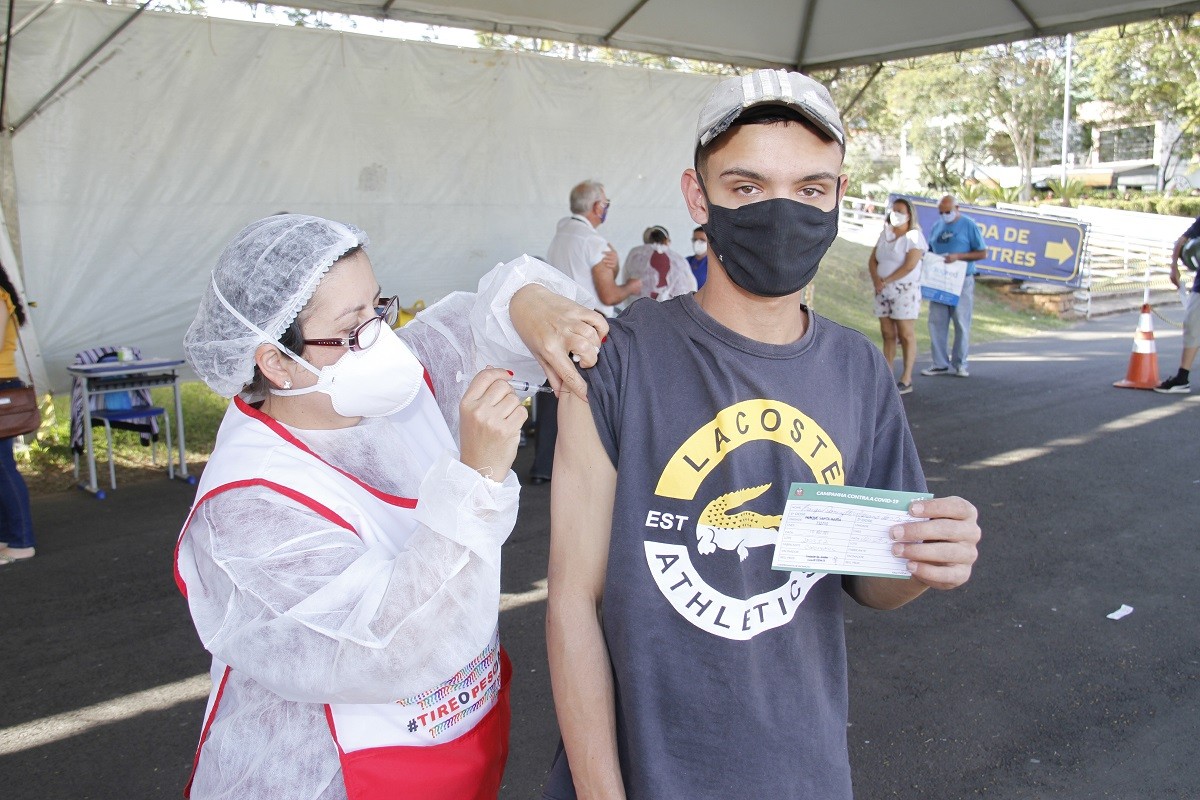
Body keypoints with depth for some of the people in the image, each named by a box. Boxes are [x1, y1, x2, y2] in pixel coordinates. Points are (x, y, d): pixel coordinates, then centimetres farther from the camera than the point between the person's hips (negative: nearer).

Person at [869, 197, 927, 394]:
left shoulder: (914, 236, -6)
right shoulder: (885, 234, 14)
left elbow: (909, 266, -16)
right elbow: (872, 260, 9)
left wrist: (886, 281, -14)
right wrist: (876, 279, -9)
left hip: (905, 291, -6)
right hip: (883, 292, 6)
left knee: (906, 335, -4)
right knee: (887, 334, 6)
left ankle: (906, 380, -2)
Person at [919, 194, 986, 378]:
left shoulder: (968, 225, -2)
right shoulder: (937, 226, 13)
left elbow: (982, 253, -3)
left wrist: (958, 256, -16)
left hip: (961, 281, -4)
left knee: (961, 323, 1)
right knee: (936, 322, 1)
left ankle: (959, 363, 9)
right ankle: (940, 363, 6)